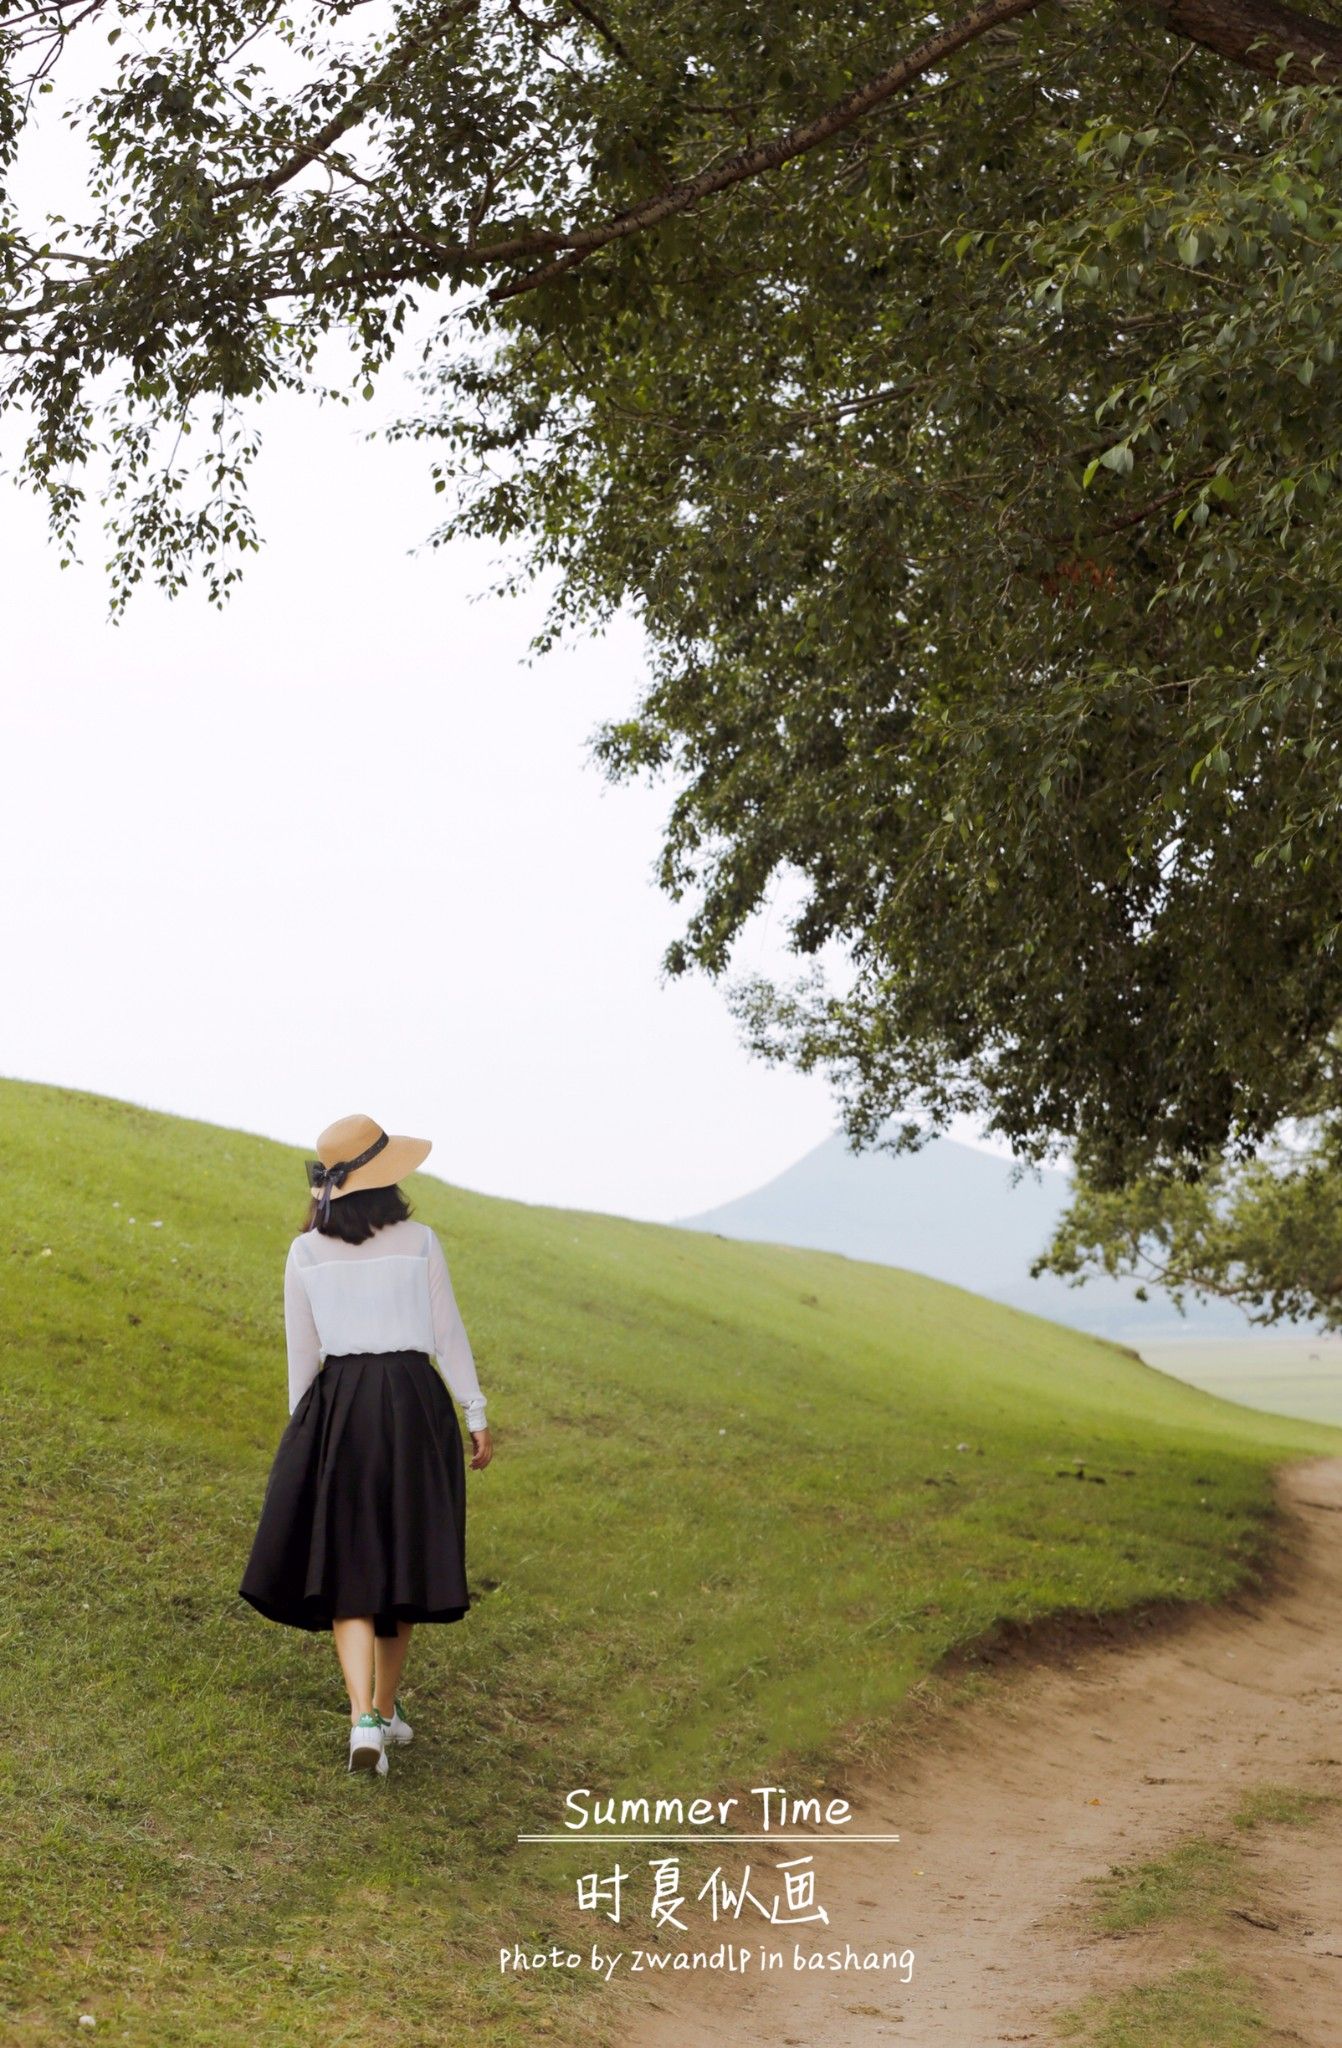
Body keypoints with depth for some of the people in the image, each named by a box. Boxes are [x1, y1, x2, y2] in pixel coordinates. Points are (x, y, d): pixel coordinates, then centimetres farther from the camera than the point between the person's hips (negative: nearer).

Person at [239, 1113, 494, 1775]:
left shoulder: (305, 1253, 1)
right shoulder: (419, 1242, -3)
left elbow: (301, 1351, 5)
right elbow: (448, 1334, 0)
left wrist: (302, 1427, 16)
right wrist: (477, 1417, 6)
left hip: (337, 1406, 1)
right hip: (415, 1403, 0)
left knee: (347, 1568, 3)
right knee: (401, 1562, 13)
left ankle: (363, 1716, -14)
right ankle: (386, 1708, 24)